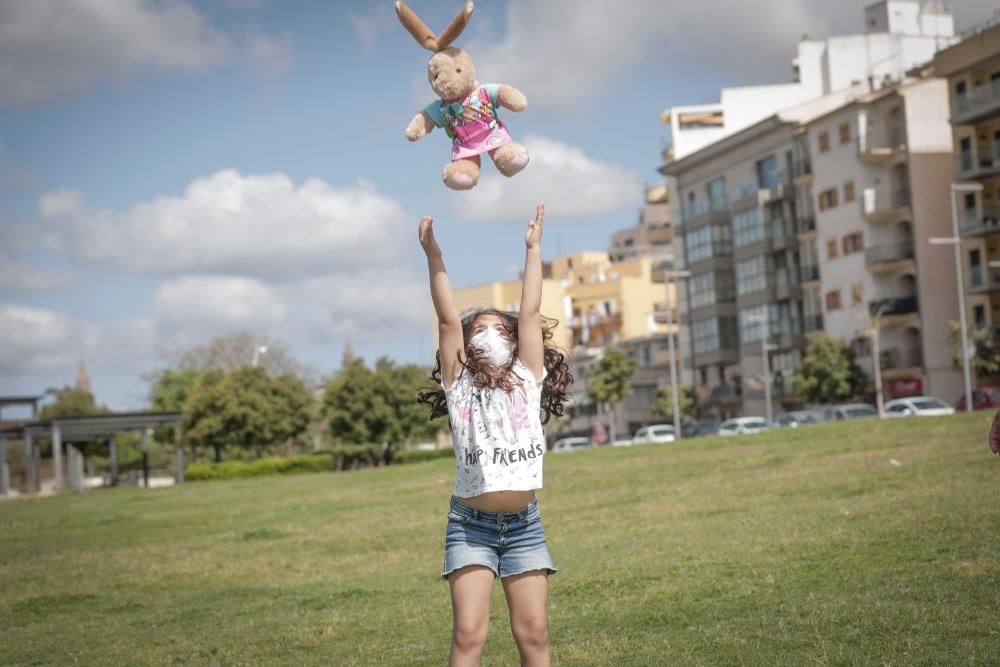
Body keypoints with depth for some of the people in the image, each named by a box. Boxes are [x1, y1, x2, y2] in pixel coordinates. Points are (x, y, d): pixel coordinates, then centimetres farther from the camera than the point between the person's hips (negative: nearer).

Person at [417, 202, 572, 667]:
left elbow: (530, 314, 2)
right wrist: (433, 256, -9)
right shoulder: (460, 387, 4)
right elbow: (448, 320, -3)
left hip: (524, 524, 2)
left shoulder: (528, 381, 7)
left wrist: (533, 249, 2)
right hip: (471, 524, -2)